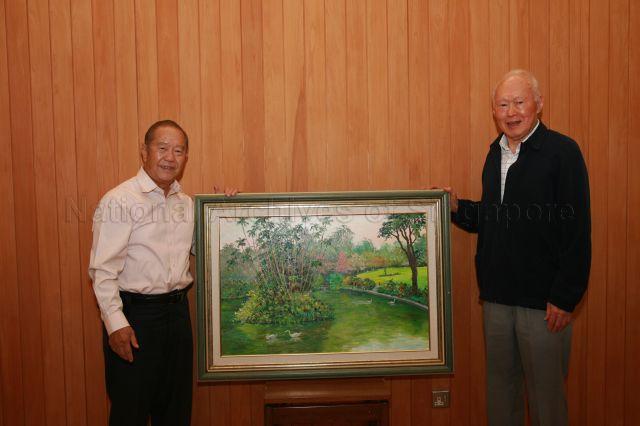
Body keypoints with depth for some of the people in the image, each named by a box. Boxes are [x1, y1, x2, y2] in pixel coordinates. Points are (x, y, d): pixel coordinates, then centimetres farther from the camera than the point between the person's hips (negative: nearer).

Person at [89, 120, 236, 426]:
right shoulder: (119, 200, -11)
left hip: (177, 311, 6)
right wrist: (116, 323, -20)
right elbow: (103, 269, -14)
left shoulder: (187, 203, 9)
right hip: (134, 314, -6)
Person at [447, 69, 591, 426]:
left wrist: (565, 298, -17)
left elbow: (578, 232, -15)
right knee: (500, 386, 17)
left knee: (546, 393, 8)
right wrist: (458, 208, -1)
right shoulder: (496, 153, 11)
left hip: (544, 301, -6)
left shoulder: (562, 152, -11)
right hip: (497, 296, 6)